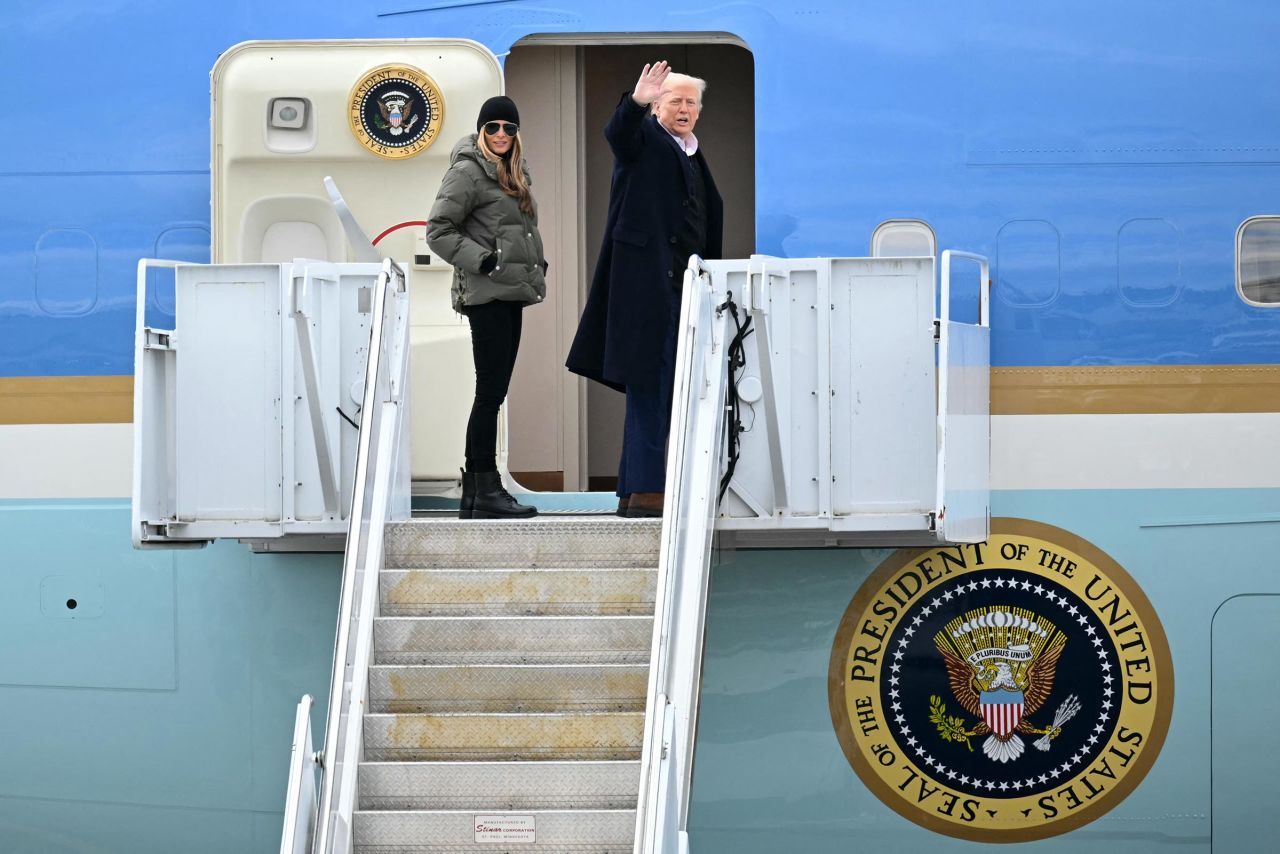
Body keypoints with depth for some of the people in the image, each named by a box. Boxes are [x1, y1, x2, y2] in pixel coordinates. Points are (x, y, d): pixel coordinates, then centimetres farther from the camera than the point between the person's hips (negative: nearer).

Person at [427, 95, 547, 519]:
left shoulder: (513, 172, 18)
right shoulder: (467, 172, -8)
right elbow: (438, 231, -12)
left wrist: (535, 269, 16)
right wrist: (481, 261, -17)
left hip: (510, 293, 9)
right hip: (486, 294, -9)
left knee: (493, 392, 9)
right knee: (491, 390, -10)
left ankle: (473, 493, 13)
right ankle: (486, 489, -8)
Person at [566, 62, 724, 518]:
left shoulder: (693, 156, 22)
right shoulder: (646, 138, 0)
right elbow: (618, 133, -24)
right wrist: (636, 102, -44)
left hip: (683, 287, 8)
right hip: (647, 284, -8)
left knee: (664, 392, 8)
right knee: (649, 386, -11)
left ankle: (634, 490, 13)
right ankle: (645, 490, -13)